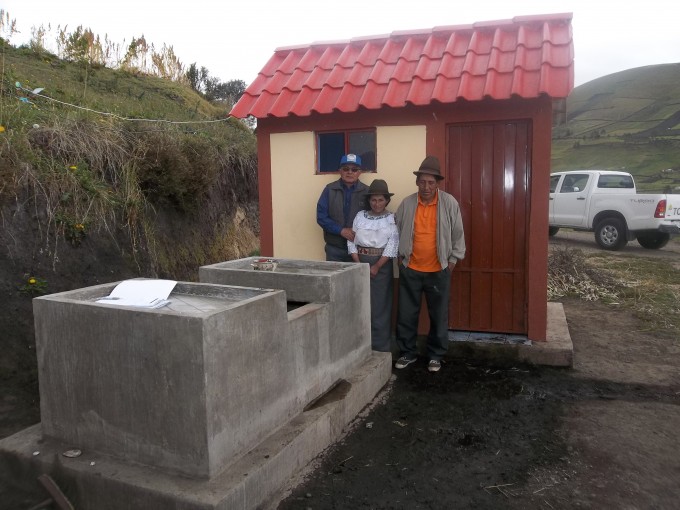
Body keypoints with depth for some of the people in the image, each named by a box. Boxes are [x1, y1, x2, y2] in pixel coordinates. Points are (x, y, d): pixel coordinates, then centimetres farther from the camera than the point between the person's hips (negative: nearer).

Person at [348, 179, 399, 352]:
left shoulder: (391, 219, -1)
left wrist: (376, 266, -14)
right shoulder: (360, 216, 6)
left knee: (380, 306, 0)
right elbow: (352, 241, 3)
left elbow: (392, 246, -8)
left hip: (382, 265, -2)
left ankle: (381, 348, 10)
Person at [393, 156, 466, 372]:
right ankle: (408, 352, 24)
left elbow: (458, 234, 0)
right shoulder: (406, 204, -3)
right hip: (410, 269, 1)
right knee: (406, 314, 8)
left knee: (439, 315, 8)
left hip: (438, 270, -1)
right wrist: (399, 256, 5)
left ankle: (436, 355, 24)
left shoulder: (449, 203, -7)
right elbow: (396, 231, 8)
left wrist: (453, 259, -1)